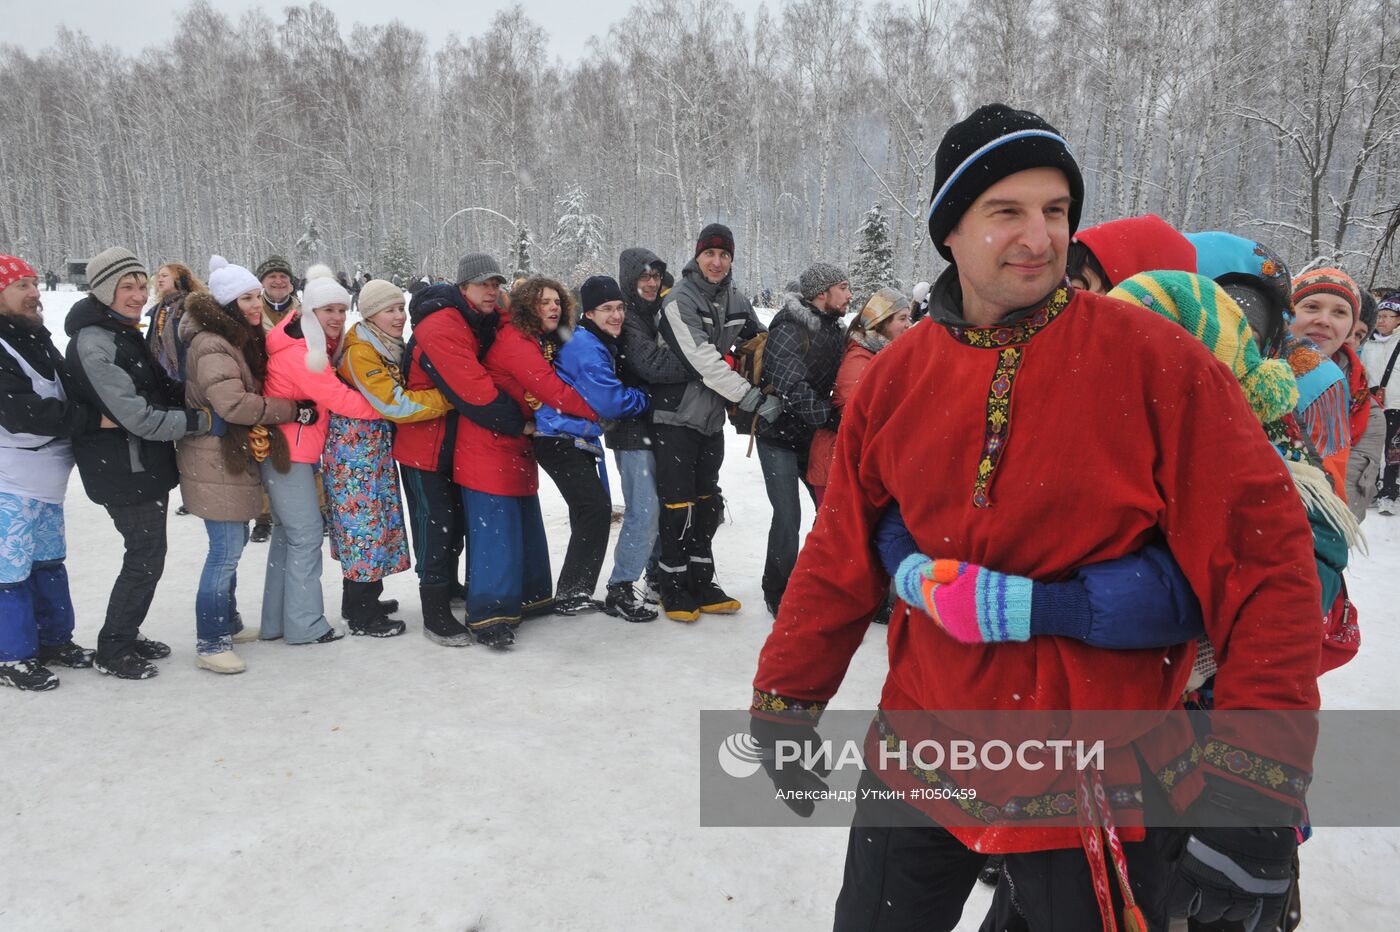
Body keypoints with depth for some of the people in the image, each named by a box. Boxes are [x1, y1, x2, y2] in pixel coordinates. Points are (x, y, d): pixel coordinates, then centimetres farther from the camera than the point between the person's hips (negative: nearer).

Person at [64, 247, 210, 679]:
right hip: (123, 472, -9)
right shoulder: (93, 343, -20)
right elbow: (136, 416, -25)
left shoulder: (124, 333, 12)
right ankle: (113, 651, 15)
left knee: (147, 555, 17)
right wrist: (201, 420, -21)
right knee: (145, 559, -1)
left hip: (147, 466, 9)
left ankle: (128, 636, 31)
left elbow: (160, 390, 20)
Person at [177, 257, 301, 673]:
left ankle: (227, 623, 32)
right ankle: (210, 644, 2)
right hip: (214, 462, -10)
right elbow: (232, 403, -27)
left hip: (234, 457, 10)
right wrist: (290, 409, -19)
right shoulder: (211, 345, -18)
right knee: (226, 550, -7)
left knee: (233, 544, 18)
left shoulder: (243, 338, 13)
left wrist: (258, 433, 8)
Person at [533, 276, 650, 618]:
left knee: (591, 513, 15)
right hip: (560, 439, -11)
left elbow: (605, 393, 21)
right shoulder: (585, 346, -18)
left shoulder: (600, 344, 14)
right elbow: (609, 402, -22)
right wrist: (646, 399, -8)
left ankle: (574, 595, 27)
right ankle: (571, 595, -6)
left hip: (577, 439, 11)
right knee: (596, 509, -15)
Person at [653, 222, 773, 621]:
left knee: (707, 503, 12)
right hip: (676, 415, -6)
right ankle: (674, 590, 10)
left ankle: (701, 586, 23)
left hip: (712, 417, 7)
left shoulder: (736, 301, 7)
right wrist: (753, 398, -23)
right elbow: (704, 362, -22)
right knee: (678, 505, -3)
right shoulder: (679, 300, -13)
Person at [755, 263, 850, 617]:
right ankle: (777, 594, 11)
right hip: (779, 436, -7)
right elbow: (792, 389, -28)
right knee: (788, 517, -9)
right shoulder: (788, 331, -19)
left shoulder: (834, 330, 6)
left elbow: (839, 382, 17)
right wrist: (830, 415, -23)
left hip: (814, 437, 7)